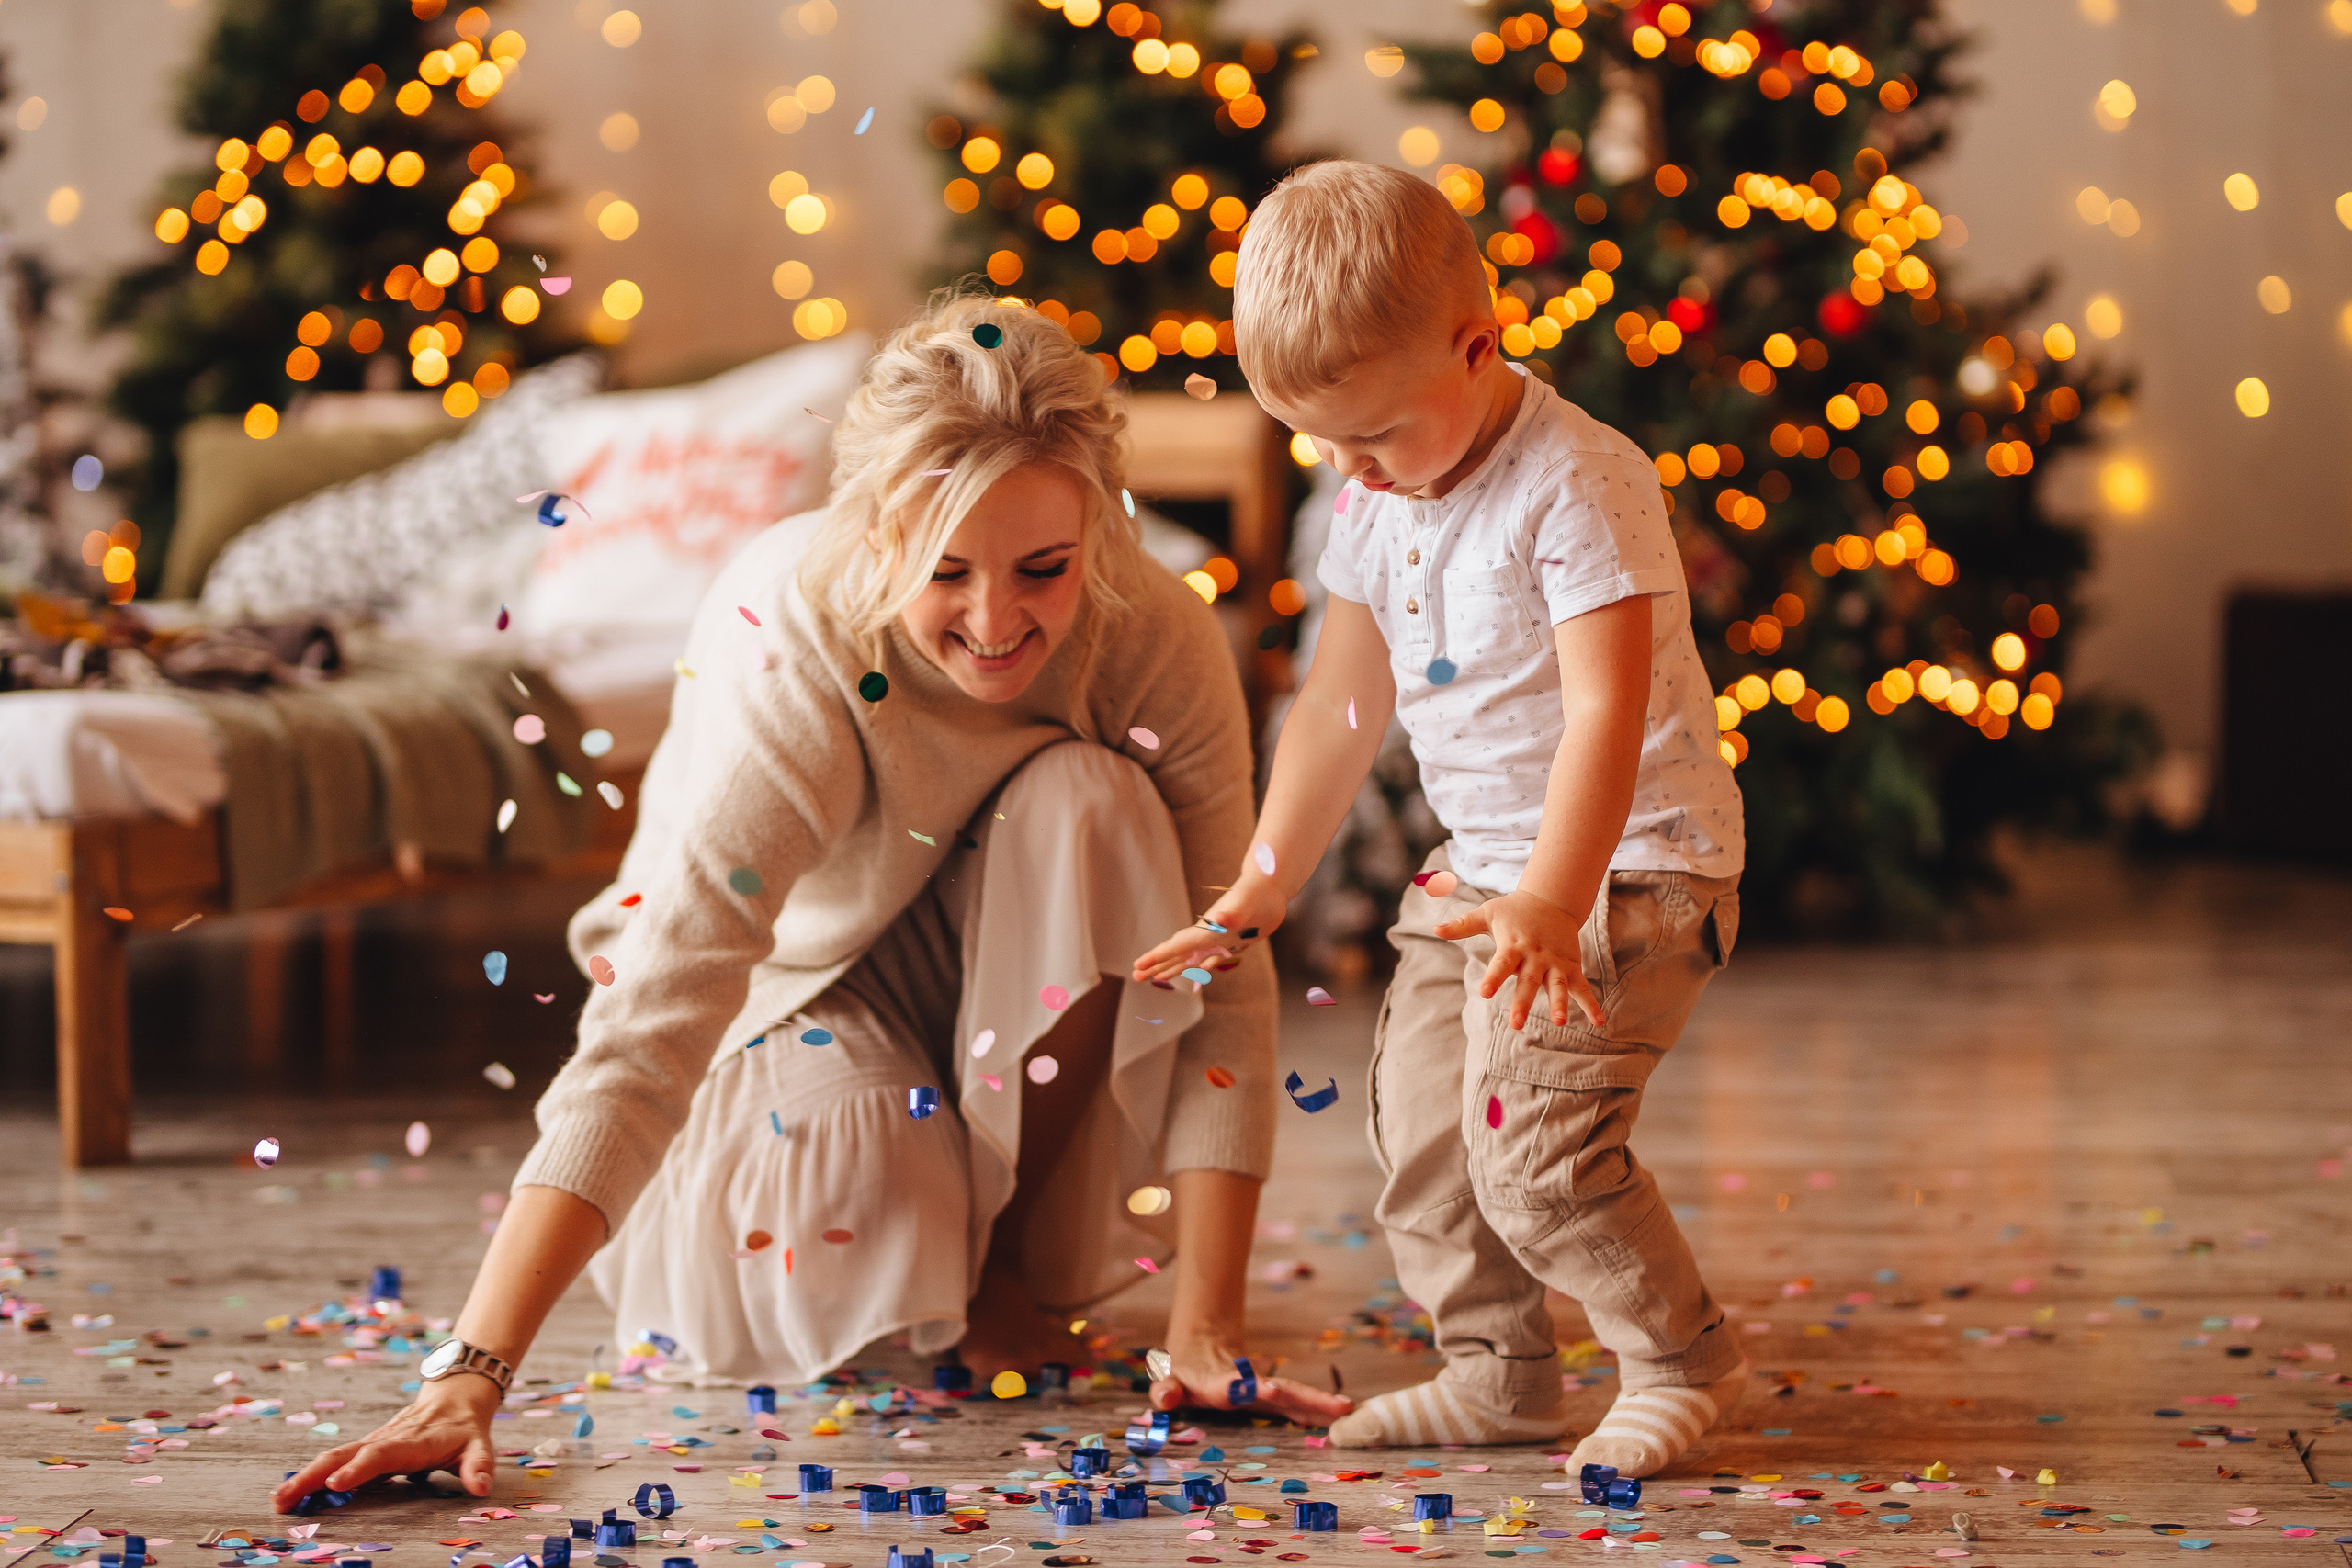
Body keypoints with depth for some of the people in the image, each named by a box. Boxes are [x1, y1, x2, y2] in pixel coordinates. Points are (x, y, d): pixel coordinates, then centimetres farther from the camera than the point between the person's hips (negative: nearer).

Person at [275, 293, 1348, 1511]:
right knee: (843, 1258, -32)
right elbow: (647, 1028, -43)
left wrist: (1204, 1334, -32)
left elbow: (1223, 984, -25)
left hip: (1005, 988, 3)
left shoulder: (1161, 643, -27)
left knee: (1090, 804, -30)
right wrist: (470, 1375, -50)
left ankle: (1013, 1250, -8)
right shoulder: (791, 671, -36)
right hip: (791, 973, -2)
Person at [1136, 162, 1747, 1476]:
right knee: (1423, 1122, 7)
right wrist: (1262, 886, 13)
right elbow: (1343, 704, 13)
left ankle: (1685, 1361, 4)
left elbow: (1606, 714, -28)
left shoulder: (1578, 484, -21)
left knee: (1537, 1143, -16)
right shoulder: (1378, 500, 4)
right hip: (1480, 865, 9)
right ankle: (1501, 1373, 22)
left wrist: (1551, 905, -38)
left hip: (1631, 865, -8)